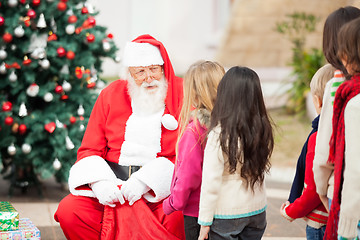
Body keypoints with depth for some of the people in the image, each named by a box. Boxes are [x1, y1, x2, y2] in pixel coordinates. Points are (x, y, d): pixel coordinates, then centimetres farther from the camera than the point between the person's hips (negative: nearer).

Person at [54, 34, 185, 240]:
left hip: (162, 188, -3)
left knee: (176, 218, -37)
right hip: (111, 183, 3)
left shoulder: (182, 93, 1)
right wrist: (99, 182, -13)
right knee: (68, 211, -22)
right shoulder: (111, 95, 10)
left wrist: (145, 181, -19)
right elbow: (89, 150, 10)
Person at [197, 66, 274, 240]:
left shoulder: (219, 134, -19)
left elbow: (211, 182, -15)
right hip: (257, 212, 5)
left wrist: (205, 222, -8)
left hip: (226, 215, -5)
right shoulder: (263, 130, -4)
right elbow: (263, 168, 5)